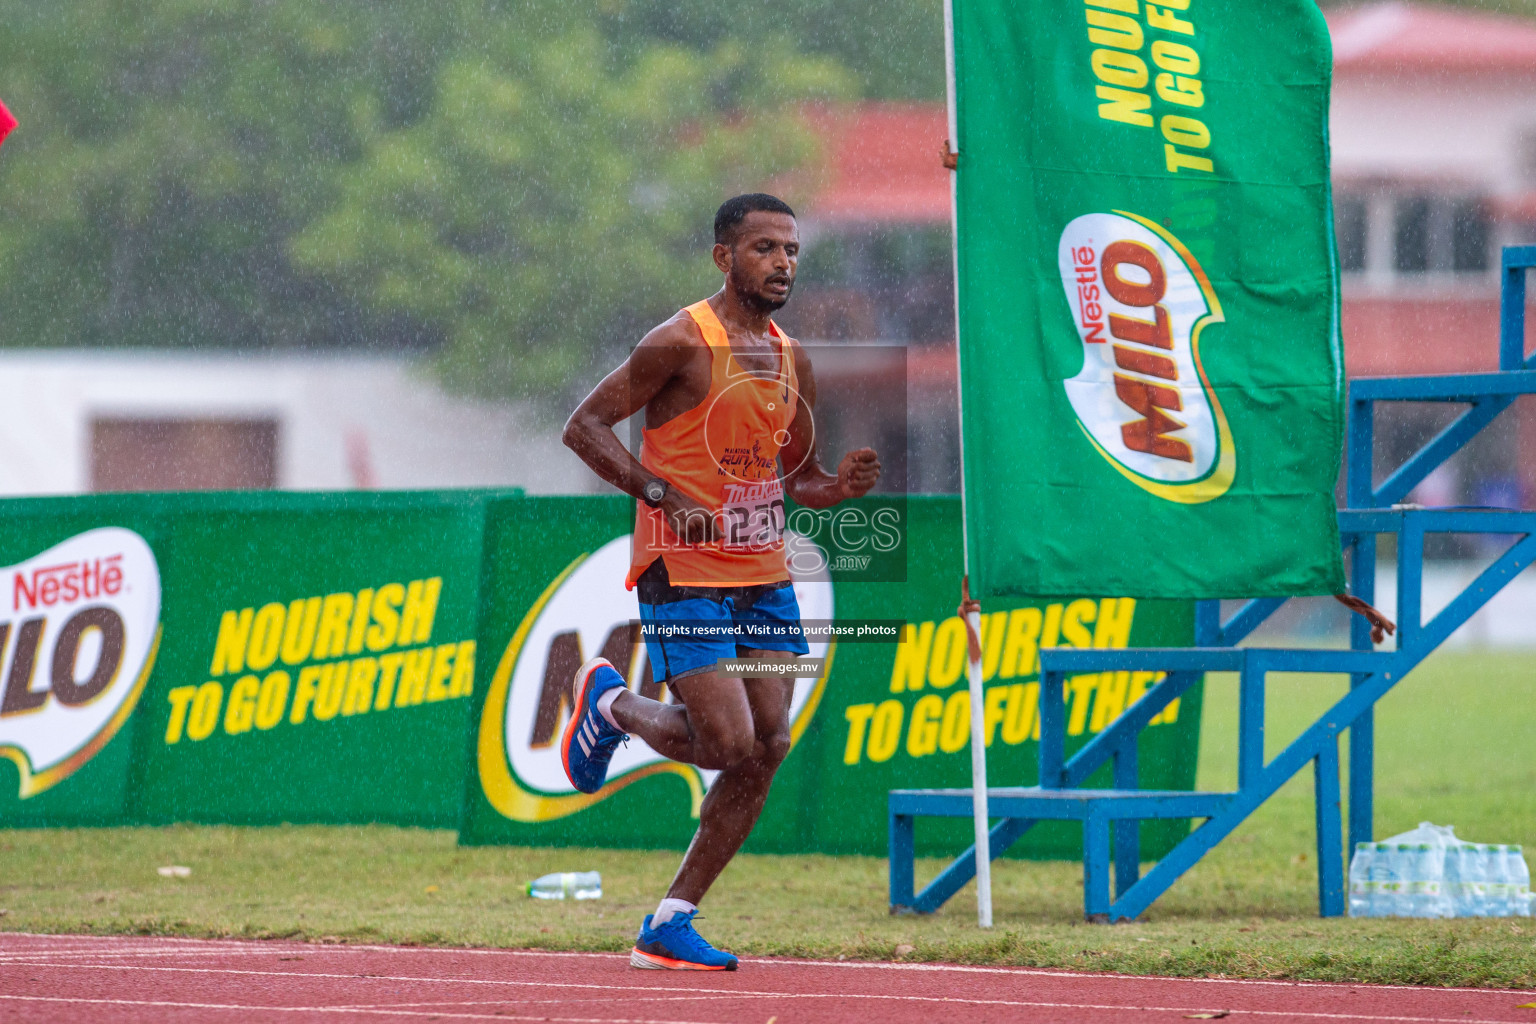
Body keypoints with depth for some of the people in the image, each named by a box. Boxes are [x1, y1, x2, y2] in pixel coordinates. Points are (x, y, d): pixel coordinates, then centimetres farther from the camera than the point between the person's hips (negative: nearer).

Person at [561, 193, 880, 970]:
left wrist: (839, 486, -2)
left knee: (767, 750, -1)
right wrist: (665, 494, -23)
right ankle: (612, 706, 16)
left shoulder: (791, 361, 12)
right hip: (683, 575, -7)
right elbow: (584, 426, -12)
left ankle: (670, 926, 7)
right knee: (729, 746, -15)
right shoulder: (683, 344, -11)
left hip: (764, 577, 7)